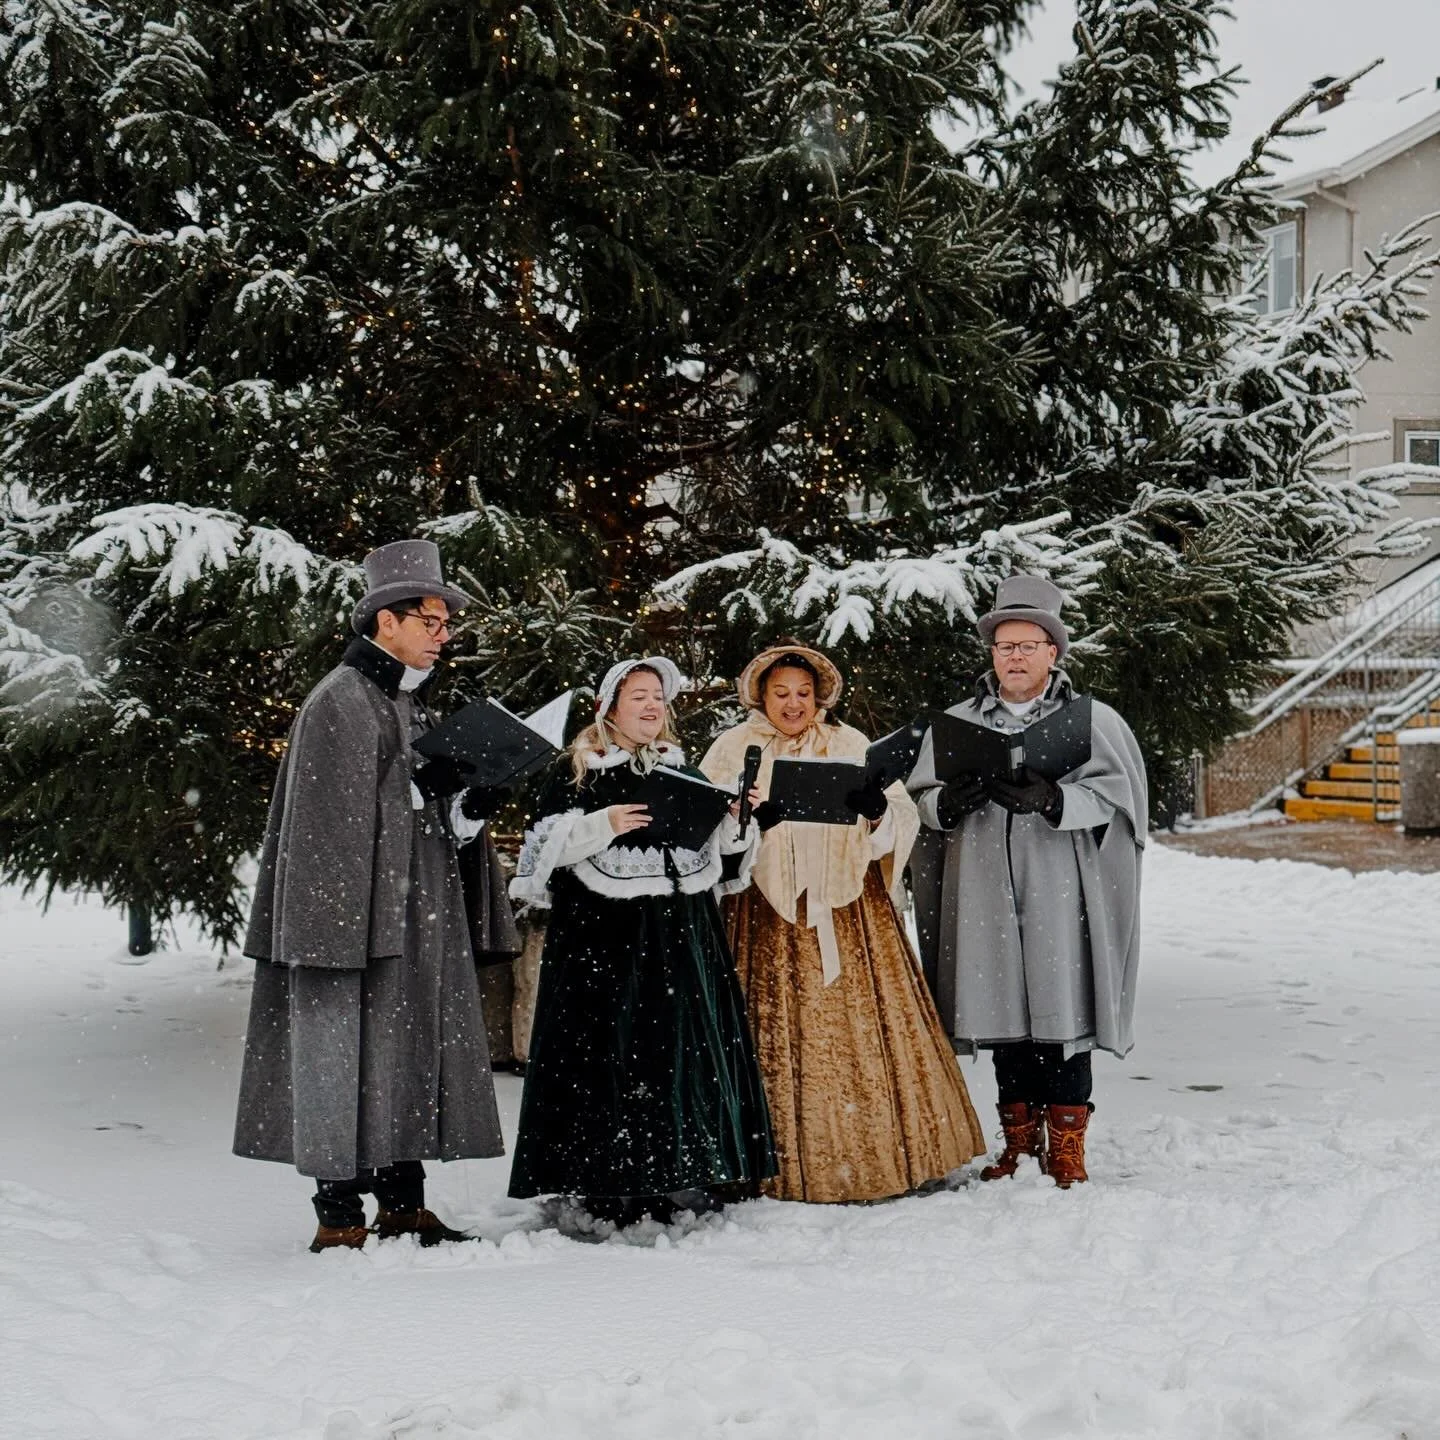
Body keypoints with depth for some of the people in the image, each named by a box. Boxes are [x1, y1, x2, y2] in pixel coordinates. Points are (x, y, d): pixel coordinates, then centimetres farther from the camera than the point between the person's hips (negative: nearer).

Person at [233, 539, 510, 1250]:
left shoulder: (414, 702, 18)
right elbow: (330, 822, -16)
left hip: (419, 910, 9)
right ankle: (339, 1216, -1)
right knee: (349, 1052, -6)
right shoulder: (340, 701, -10)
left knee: (414, 1048, 11)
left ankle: (403, 1204, 19)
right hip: (357, 908, -9)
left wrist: (469, 796, 0)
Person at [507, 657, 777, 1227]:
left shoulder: (683, 770, 18)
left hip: (681, 935, 5)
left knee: (687, 1043, 0)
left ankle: (682, 1178, 5)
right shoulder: (578, 772, 3)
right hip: (604, 935, -4)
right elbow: (547, 845, -3)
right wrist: (602, 825, -16)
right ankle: (612, 1189, -5)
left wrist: (732, 820, 2)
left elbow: (719, 851, 21)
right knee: (610, 1050, -8)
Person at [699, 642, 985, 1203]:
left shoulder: (848, 745, 12)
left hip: (845, 907, 2)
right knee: (775, 1036, -5)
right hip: (766, 914, -1)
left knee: (862, 1027, -1)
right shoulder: (733, 750, 8)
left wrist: (879, 810, -20)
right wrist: (750, 822, -22)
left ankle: (869, 1152, 8)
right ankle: (784, 1163, 2)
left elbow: (903, 818, 3)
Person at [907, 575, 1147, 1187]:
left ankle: (1065, 1146, 4)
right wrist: (950, 802, -10)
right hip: (986, 893, 3)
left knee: (1062, 1010, -5)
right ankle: (1019, 1140, 19)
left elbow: (1113, 795, -6)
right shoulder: (957, 722, 15)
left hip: (1060, 893, -3)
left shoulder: (1093, 720, 6)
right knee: (1004, 1013, 6)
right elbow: (920, 799, 13)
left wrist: (1050, 799, -23)